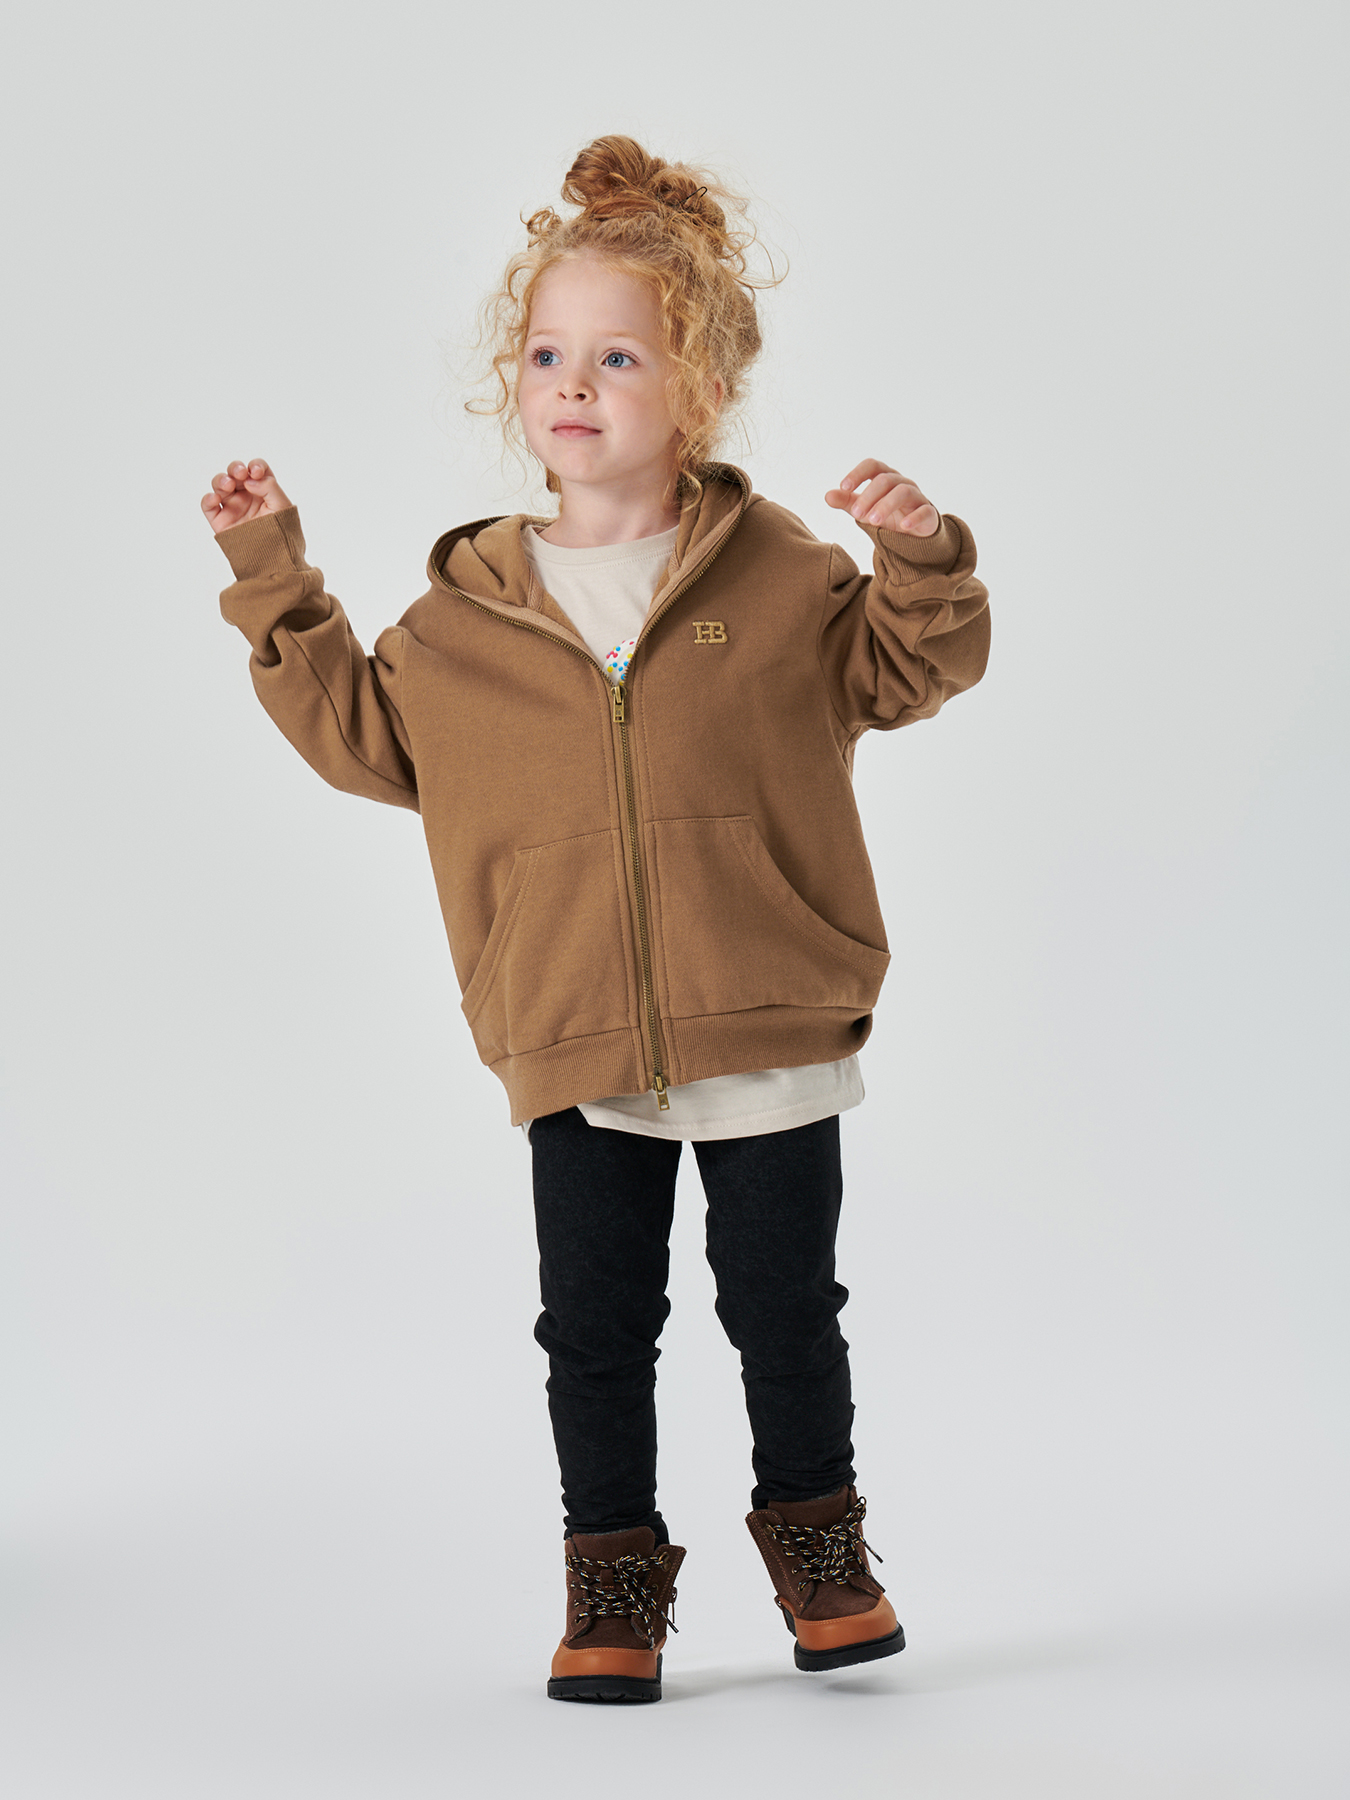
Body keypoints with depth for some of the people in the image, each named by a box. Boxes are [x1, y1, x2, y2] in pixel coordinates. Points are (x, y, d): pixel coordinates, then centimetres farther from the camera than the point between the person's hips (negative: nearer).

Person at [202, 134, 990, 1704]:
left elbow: (911, 670, 2)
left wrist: (921, 560, -16)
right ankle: (614, 1584, 20)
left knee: (786, 1308, 9)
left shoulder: (777, 575, 0)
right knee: (595, 1324, 6)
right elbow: (367, 737, 13)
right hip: (575, 1047, 1)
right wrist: (278, 588, 7)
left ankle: (817, 1542, 29)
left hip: (771, 1032, -1)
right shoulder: (468, 607, 4)